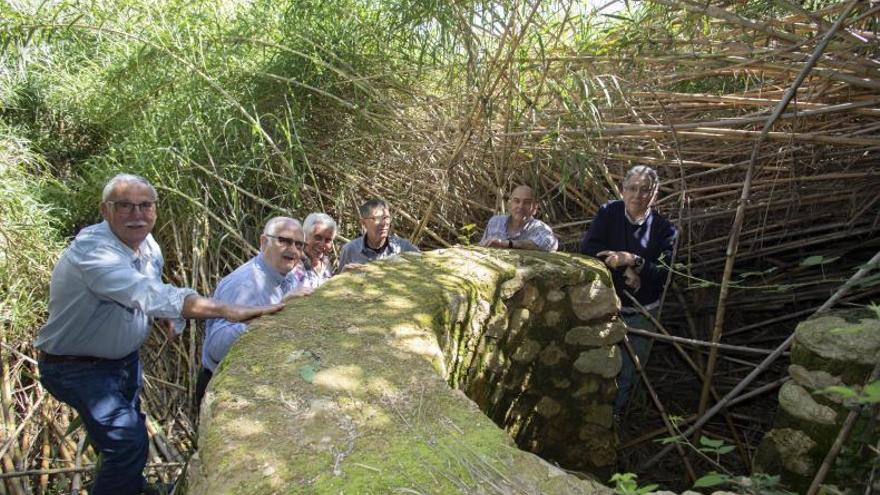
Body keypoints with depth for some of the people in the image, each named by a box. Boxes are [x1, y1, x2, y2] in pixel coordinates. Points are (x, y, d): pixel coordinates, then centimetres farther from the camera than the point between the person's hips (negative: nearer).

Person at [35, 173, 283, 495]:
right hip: (78, 367, -8)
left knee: (130, 430, 25)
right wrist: (228, 310, -56)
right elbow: (147, 294, -48)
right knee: (128, 442, -18)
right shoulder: (91, 248, -33)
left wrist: (166, 317, -2)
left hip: (124, 357, 8)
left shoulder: (147, 244, -7)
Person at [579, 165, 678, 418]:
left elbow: (663, 275, -14)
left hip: (640, 314, 0)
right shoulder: (609, 212, -3)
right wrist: (624, 268, -22)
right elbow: (588, 248, -14)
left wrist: (634, 261, -30)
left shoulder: (664, 229, -7)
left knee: (627, 373, 11)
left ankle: (613, 417, 29)